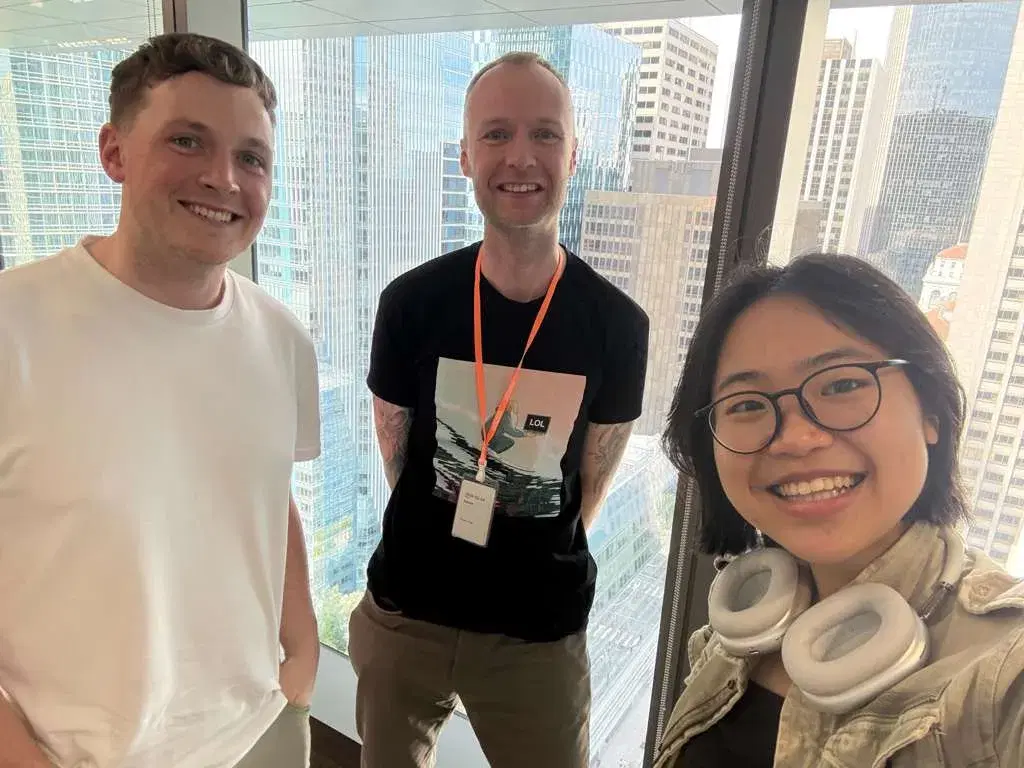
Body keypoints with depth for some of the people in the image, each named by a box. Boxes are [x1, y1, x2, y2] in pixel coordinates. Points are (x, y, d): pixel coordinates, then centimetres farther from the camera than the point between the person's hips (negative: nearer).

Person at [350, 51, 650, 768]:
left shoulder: (617, 324, -12)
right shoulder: (412, 302, -13)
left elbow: (591, 480, 1)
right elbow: (396, 448, 1)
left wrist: (543, 561, 10)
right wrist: (444, 539, 9)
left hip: (543, 628, 0)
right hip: (406, 610, 1)